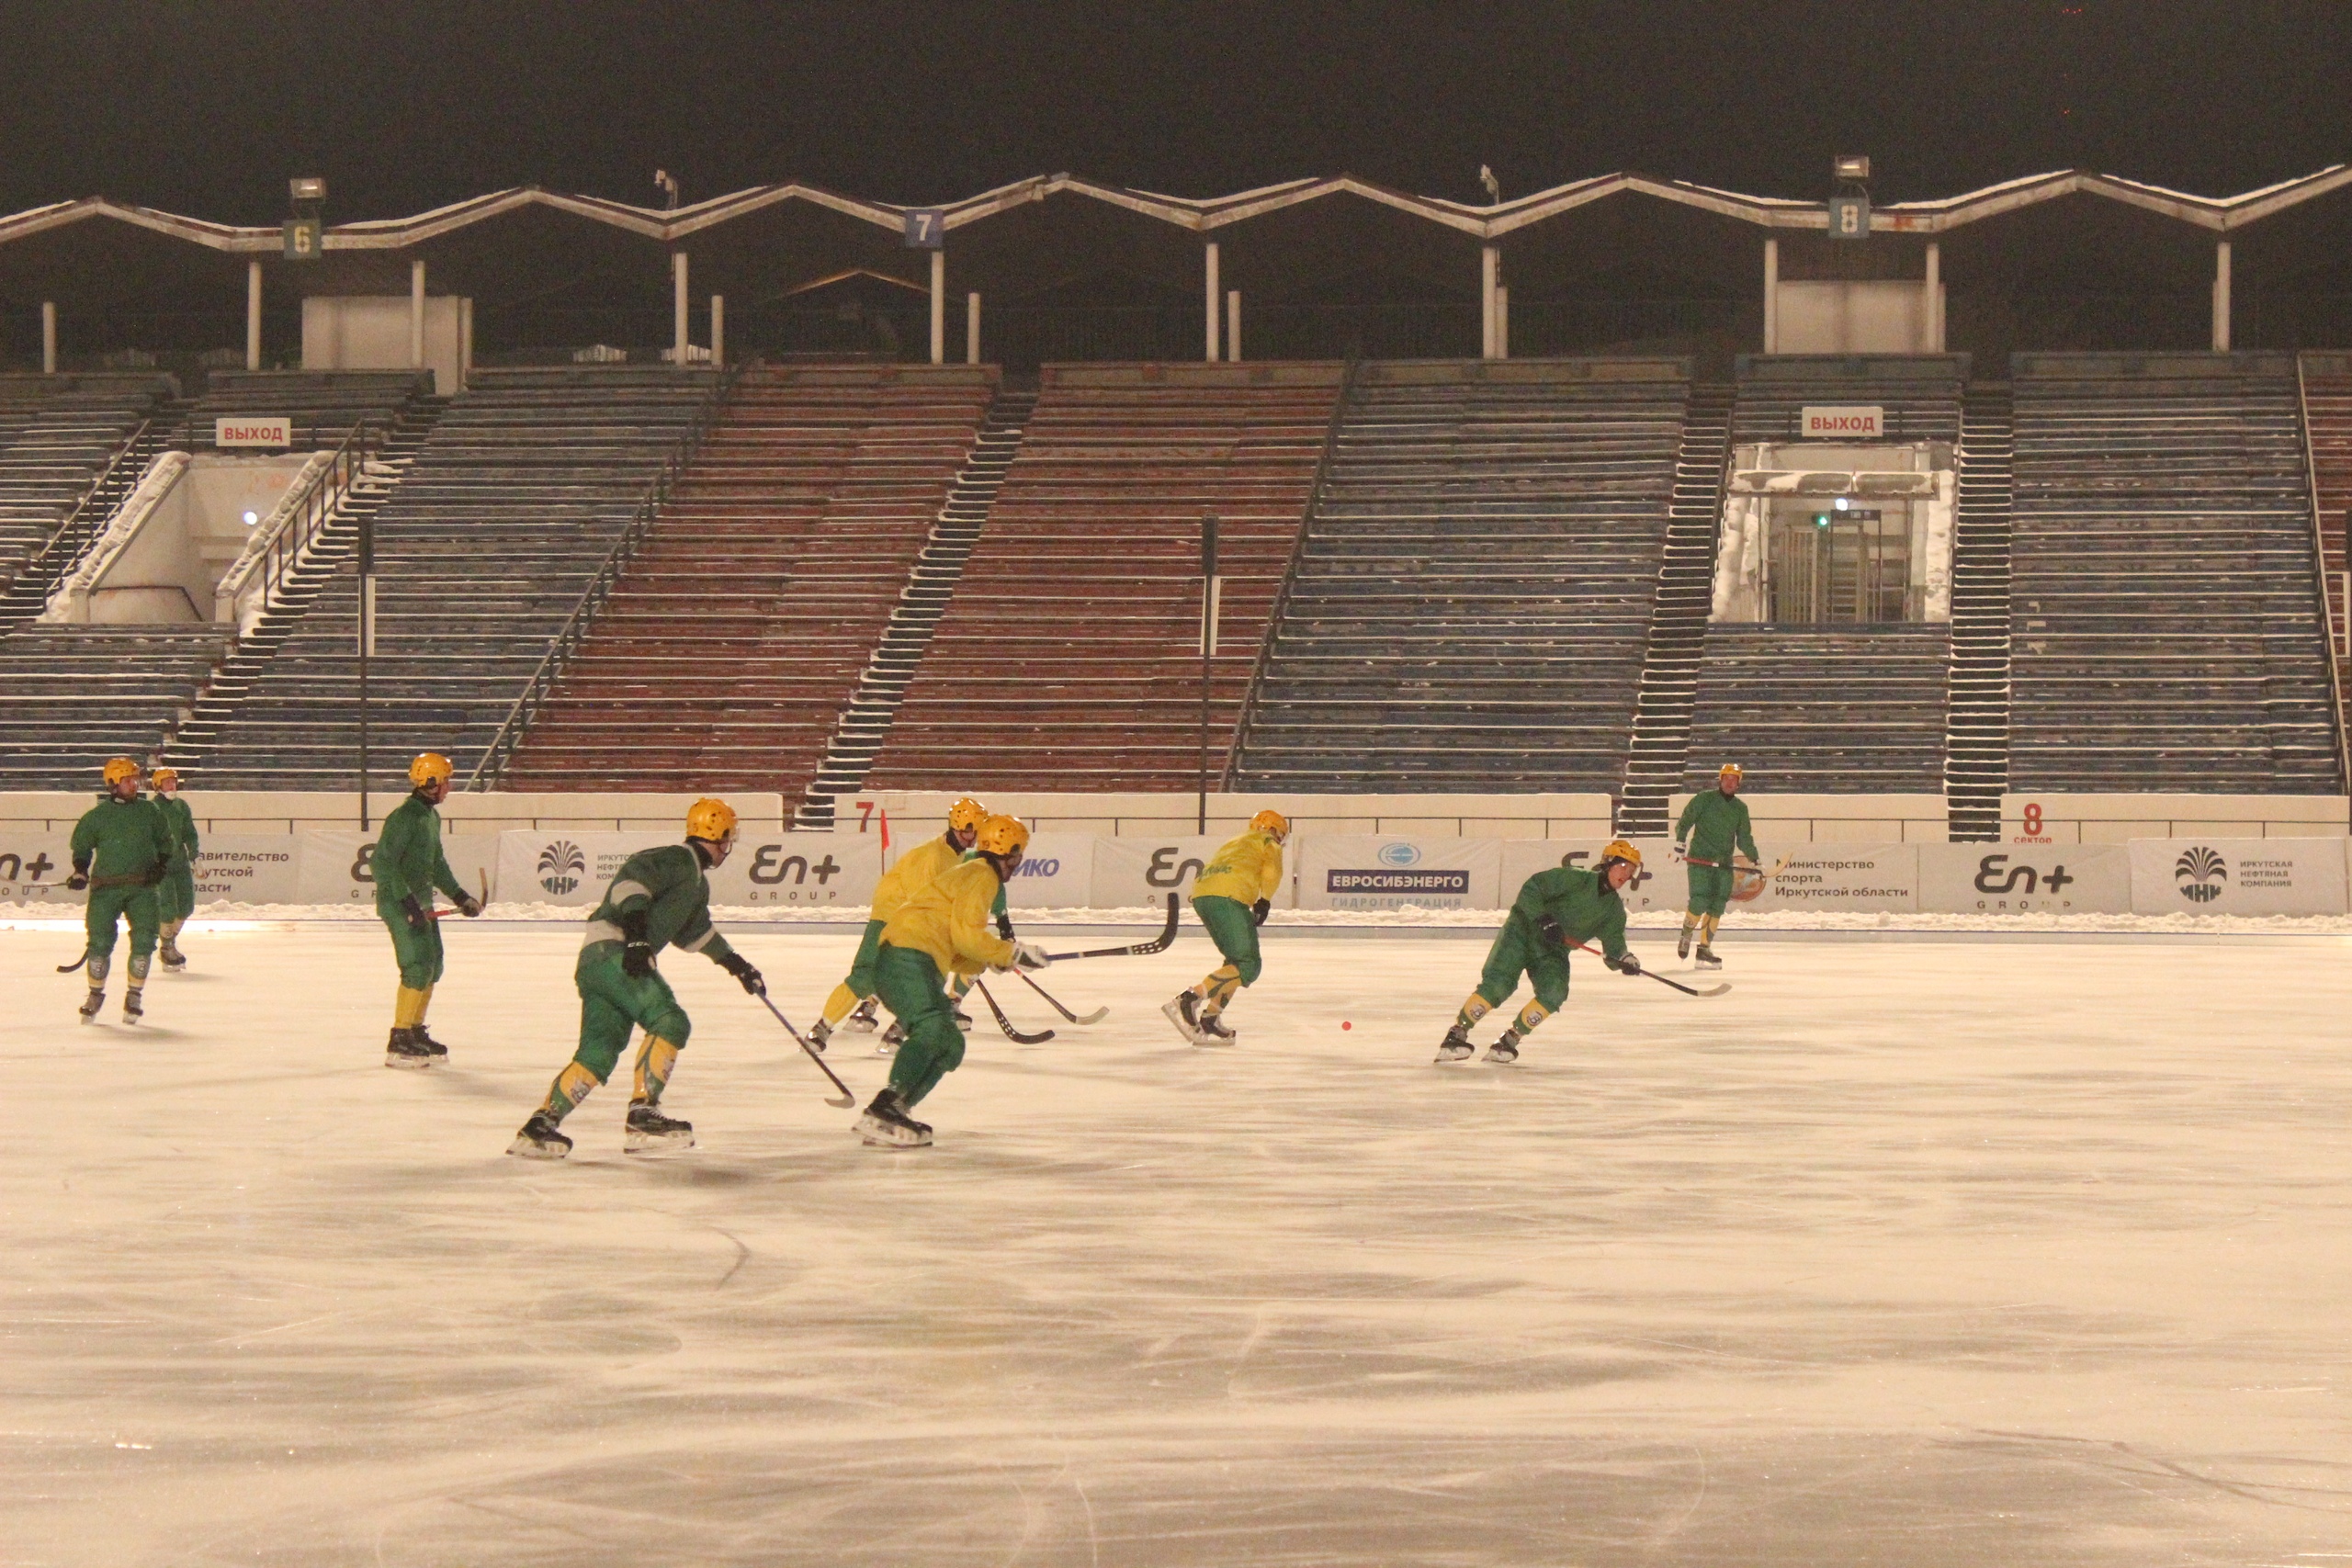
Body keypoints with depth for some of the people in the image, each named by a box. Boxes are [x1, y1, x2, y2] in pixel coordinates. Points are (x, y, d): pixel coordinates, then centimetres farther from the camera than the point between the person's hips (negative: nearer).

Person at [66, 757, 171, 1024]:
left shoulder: (149, 811, 8)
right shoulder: (97, 815, 2)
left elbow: (164, 841, 17)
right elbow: (81, 844, 12)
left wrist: (160, 864, 1)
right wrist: (80, 871, -3)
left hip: (142, 886, 2)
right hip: (106, 887, -2)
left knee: (144, 939, -8)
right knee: (100, 940, -5)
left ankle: (134, 995, 7)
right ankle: (95, 994, 13)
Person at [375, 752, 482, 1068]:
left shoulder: (431, 817, 13)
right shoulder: (403, 817, -18)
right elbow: (381, 863, -24)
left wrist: (459, 895, 18)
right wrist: (406, 901, -28)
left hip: (421, 904, 10)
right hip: (398, 903, -10)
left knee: (433, 967, 14)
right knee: (418, 967, -15)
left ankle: (415, 1033, 27)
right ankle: (399, 1044, -12)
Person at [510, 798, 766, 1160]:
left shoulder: (697, 882, 26)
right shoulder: (677, 860, -6)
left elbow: (695, 931, 42)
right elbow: (631, 879, -23)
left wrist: (735, 963, 44)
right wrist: (636, 932, -34)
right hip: (612, 952, -10)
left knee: (599, 1053, 3)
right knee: (670, 1022, -18)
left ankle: (541, 1125, 0)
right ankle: (642, 1115, -21)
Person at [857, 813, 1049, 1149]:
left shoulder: (973, 875, 31)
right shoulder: (981, 875, -1)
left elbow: (955, 954, 28)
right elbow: (966, 933, -13)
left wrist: (993, 960, 14)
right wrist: (1012, 953, -4)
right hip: (908, 956, -11)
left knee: (950, 1045, 12)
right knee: (933, 1030, -27)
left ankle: (890, 1114, 4)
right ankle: (883, 1112, -41)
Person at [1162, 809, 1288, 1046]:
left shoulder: (1236, 842, 37)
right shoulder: (1268, 842, 16)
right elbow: (1271, 870, -5)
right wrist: (1264, 902, -1)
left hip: (1200, 897, 8)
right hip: (1228, 896, -8)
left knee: (1238, 959, 18)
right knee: (1247, 966, -12)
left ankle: (1209, 1020, 8)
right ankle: (1188, 1000, -26)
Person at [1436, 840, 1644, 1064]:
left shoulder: (1615, 910, 5)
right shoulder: (1577, 879, -12)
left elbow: (1613, 945, 3)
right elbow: (1531, 888, -15)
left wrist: (1624, 960, -20)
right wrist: (1544, 920, -26)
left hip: (1553, 951, 5)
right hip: (1524, 930, -5)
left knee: (1555, 992, -22)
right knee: (1498, 984, -22)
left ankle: (1510, 1039, -8)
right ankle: (1457, 1033, -9)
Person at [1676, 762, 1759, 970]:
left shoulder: (1740, 808, 12)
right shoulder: (1703, 800, -1)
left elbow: (1743, 838, 18)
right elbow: (1685, 820, 1)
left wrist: (1754, 857, 10)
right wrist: (1680, 840, -13)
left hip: (1724, 863, 5)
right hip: (1699, 859, -5)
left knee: (1717, 907, -1)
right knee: (1699, 902, -14)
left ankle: (1704, 948, 6)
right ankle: (1686, 935, 12)